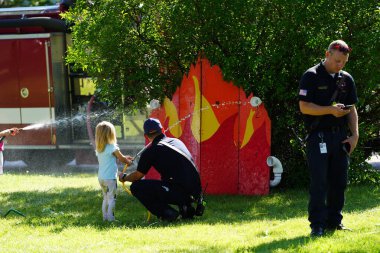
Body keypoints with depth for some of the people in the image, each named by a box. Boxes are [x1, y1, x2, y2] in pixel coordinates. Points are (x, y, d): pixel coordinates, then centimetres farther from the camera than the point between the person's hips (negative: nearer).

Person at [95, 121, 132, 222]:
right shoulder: (112, 147, -13)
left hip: (101, 177, 7)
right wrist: (128, 161, 19)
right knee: (111, 198, -2)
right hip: (110, 177, -7)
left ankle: (105, 217, 18)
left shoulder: (99, 148, 8)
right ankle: (111, 218, -5)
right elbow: (121, 159, -1)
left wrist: (124, 158, 24)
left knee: (105, 198, 17)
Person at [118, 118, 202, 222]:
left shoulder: (151, 151, -2)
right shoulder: (177, 142, 18)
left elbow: (138, 176, 9)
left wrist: (124, 177, 31)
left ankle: (167, 213, -6)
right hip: (196, 192, 7)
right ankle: (187, 208, 16)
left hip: (180, 192, -7)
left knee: (136, 187, 0)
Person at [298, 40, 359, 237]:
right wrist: (331, 110, -19)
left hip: (340, 137, 5)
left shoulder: (346, 79, 13)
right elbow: (304, 107, -10)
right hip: (318, 136, -5)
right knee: (319, 182, -7)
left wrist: (355, 134, 3)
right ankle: (317, 225, -4)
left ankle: (334, 222, 17)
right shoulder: (311, 76, -3)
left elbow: (352, 109, 15)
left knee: (339, 181, 7)